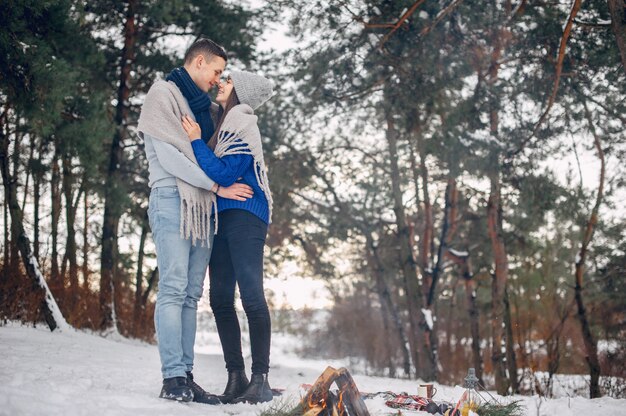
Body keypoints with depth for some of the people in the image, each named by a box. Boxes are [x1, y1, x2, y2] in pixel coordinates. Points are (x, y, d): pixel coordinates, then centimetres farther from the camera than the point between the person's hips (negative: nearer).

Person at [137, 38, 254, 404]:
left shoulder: (207, 107, 23)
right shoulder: (163, 95, 0)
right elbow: (169, 157, -10)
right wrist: (219, 187, -11)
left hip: (203, 205, 8)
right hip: (173, 199, -8)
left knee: (191, 294, 3)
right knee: (174, 288, -12)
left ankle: (186, 376, 3)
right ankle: (173, 377, -13)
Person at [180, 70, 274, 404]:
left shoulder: (242, 124, -6)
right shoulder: (224, 124, 20)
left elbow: (224, 174, -14)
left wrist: (196, 141, -11)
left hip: (244, 216, -9)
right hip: (223, 217, 9)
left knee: (251, 295, -13)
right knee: (220, 298, 4)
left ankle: (260, 380, -11)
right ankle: (236, 377, 8)